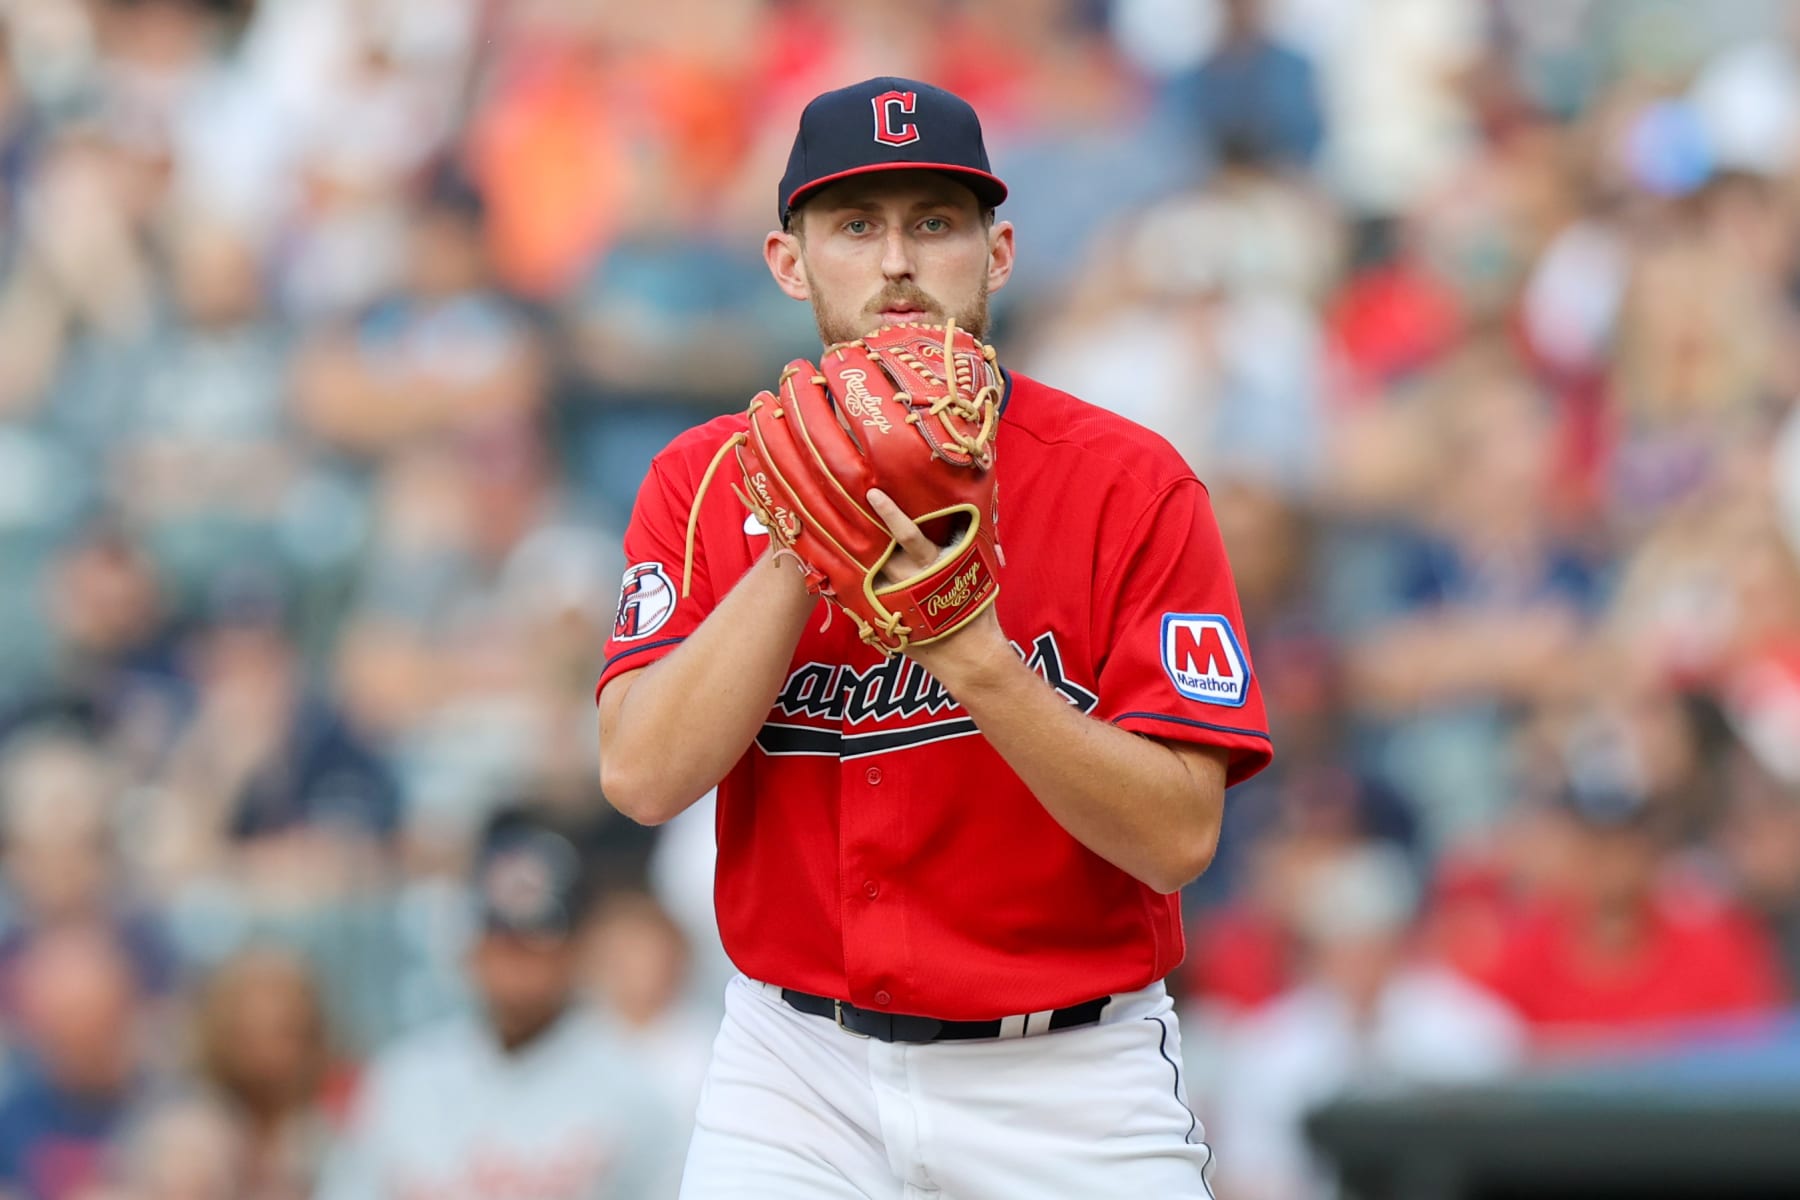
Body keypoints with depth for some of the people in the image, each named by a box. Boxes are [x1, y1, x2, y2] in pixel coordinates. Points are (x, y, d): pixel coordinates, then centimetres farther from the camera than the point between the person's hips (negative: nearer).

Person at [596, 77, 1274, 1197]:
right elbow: (645, 777, -13)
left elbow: (1179, 839, -16)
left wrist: (975, 656, -27)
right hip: (797, 1070, 2)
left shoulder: (1131, 484, -8)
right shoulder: (710, 480, 0)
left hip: (1072, 1086, -1)